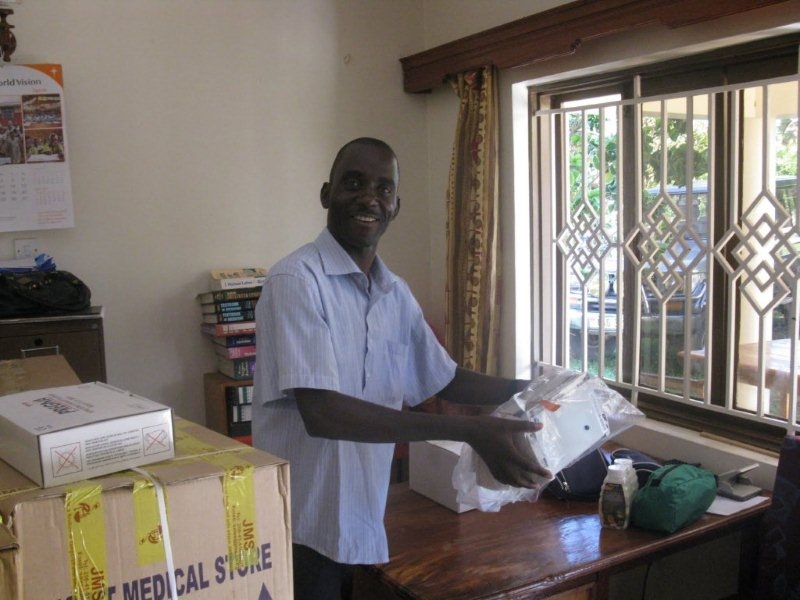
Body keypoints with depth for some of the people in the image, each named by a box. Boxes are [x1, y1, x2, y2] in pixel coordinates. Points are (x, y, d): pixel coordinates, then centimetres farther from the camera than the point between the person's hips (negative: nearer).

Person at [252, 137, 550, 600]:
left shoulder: (396, 293, 4)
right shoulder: (296, 281, -18)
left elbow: (445, 380, 16)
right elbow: (321, 413, -27)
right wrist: (471, 432, -29)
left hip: (364, 521, 7)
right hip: (302, 527, -7)